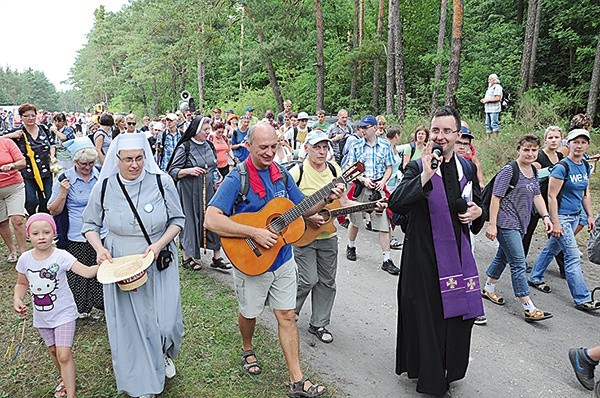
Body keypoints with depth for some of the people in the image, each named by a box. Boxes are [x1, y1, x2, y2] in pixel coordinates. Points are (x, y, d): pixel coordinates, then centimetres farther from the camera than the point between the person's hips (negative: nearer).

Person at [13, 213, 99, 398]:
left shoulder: (61, 256, -21)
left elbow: (87, 272, -31)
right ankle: (65, 379, 47)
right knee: (53, 351, 23)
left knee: (64, 355, -10)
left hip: (63, 313, -5)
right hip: (41, 316, 5)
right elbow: (22, 283, 8)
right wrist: (17, 299, -10)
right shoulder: (25, 259, -8)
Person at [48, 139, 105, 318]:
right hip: (77, 239, -2)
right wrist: (63, 193, -19)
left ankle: (104, 303, 29)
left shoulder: (101, 174, 1)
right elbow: (53, 211, -3)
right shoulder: (65, 178, -6)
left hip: (102, 235, 2)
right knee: (79, 273, 9)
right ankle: (81, 307, 29)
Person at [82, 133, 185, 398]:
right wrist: (99, 248, -11)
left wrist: (159, 245, -17)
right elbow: (90, 224, 7)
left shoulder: (161, 181, -11)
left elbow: (177, 219, -2)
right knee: (128, 325, 8)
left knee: (165, 321, 4)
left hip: (159, 264, 0)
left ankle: (164, 355, 42)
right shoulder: (104, 187, -6)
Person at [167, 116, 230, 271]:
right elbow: (172, 171, -9)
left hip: (209, 190, 5)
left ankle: (217, 257, 12)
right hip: (190, 192, -5)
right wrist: (188, 171, -25)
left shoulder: (209, 145, 8)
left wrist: (217, 174, 3)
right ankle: (187, 258, 18)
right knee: (191, 221, 2)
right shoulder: (184, 147, -9)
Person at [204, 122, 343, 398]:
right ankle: (247, 350, 49)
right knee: (249, 312, 17)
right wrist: (254, 233, -31)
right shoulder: (236, 179, -18)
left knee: (287, 316, 7)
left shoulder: (281, 174, 1)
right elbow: (211, 220, -28)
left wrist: (327, 199, -9)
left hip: (283, 259, 5)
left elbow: (302, 209, 9)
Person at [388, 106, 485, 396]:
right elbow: (395, 203, -26)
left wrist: (477, 211, -2)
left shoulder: (467, 168, 7)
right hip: (424, 255, -5)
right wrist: (425, 175, -35)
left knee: (460, 312, 14)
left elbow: (477, 202, 21)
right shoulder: (417, 168, -9)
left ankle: (450, 368, 38)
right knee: (427, 314, 6)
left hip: (458, 252, 5)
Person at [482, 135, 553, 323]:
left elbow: (537, 196, 17)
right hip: (506, 224, -8)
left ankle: (488, 289, 36)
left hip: (520, 225, 8)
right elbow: (495, 199, -16)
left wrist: (545, 216, 5)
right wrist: (492, 225, -18)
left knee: (503, 257, 19)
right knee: (518, 264, -8)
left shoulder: (534, 172, 11)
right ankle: (529, 309, -5)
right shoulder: (509, 171, -14)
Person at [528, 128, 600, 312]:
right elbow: (551, 196, -18)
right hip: (561, 216, -8)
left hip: (575, 217, 8)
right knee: (573, 257, -7)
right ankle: (582, 299, -1)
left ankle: (535, 278, 35)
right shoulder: (562, 167, -17)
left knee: (552, 248, 19)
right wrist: (555, 223, -20)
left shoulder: (585, 166, 8)